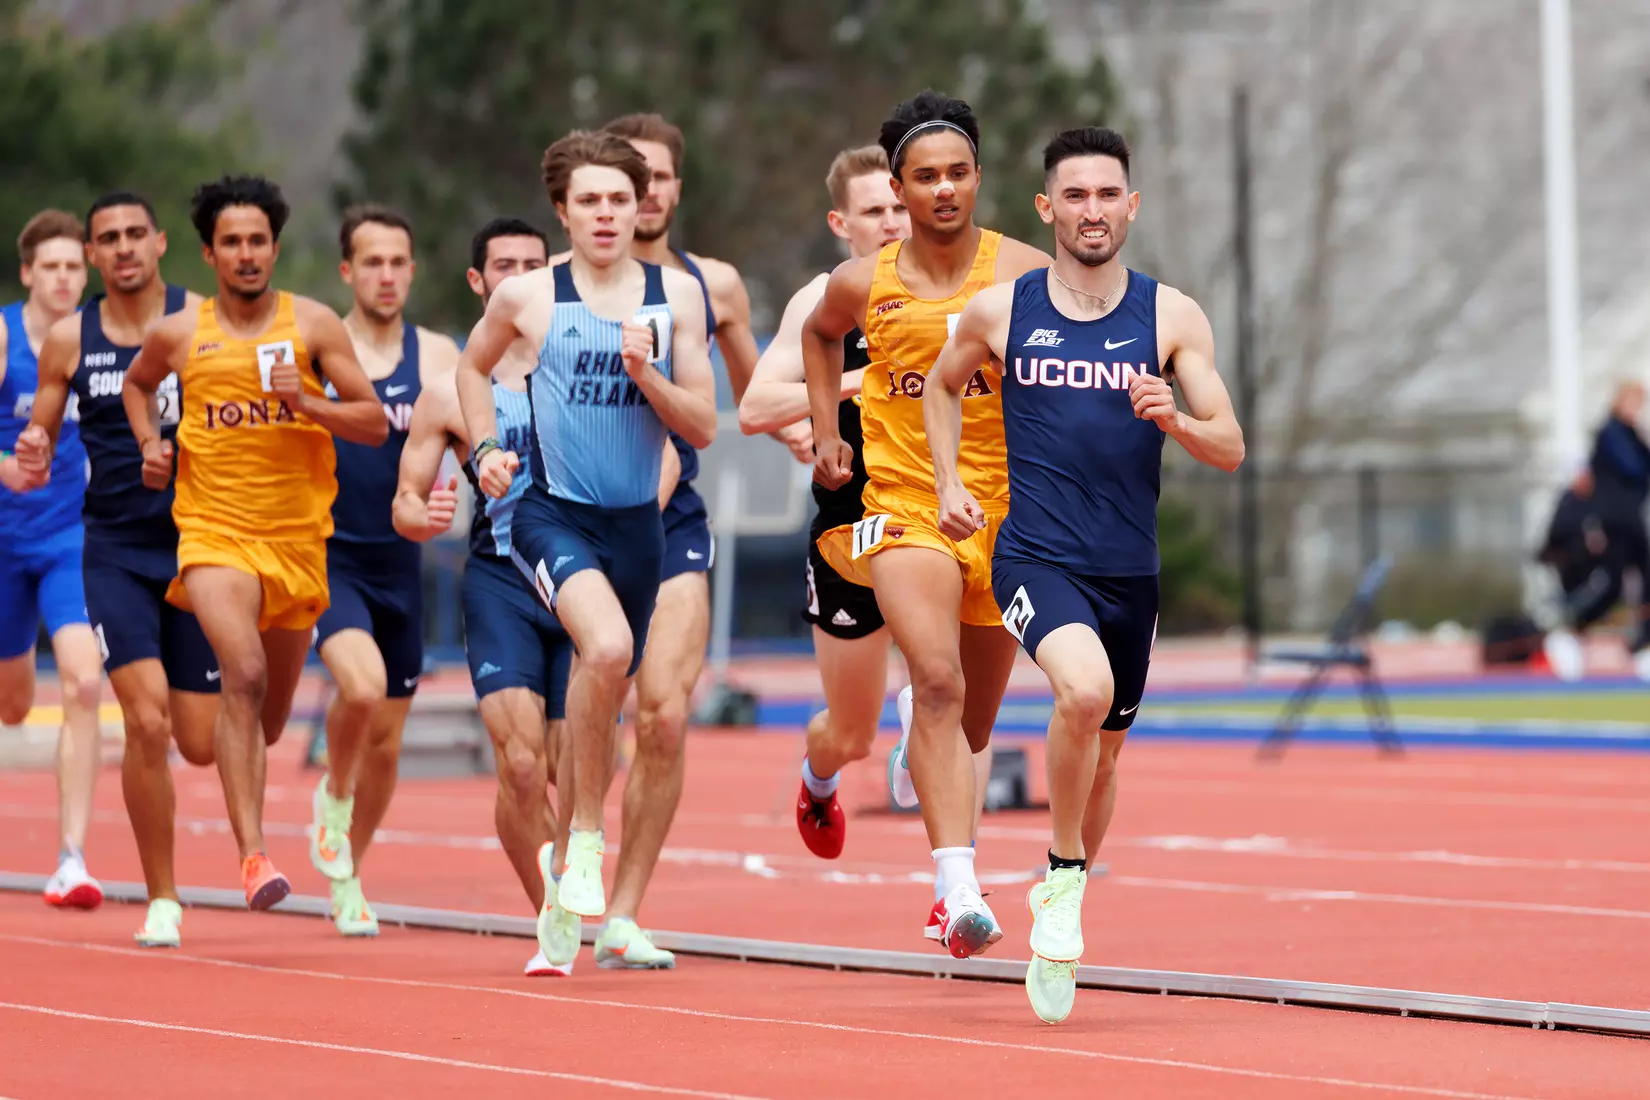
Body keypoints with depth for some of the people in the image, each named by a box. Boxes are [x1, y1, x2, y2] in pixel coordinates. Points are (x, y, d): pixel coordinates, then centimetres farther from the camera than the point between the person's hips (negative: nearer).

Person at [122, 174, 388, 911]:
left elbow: (374, 424, 0)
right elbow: (136, 384, 25)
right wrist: (150, 445, 8)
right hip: (214, 529, -2)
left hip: (298, 538, 2)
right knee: (245, 676, -25)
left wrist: (307, 403, -15)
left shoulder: (314, 324, 1)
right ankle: (252, 855, -28)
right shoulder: (179, 334, 2)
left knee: (273, 707, 13)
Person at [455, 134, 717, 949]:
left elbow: (703, 429, 0)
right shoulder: (527, 296, -3)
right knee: (607, 647, -32)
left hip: (636, 522, 4)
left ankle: (565, 874, 34)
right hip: (552, 513, -4)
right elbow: (473, 367, 17)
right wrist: (485, 447, 3)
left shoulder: (677, 296, 2)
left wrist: (644, 372, -16)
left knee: (601, 706, 14)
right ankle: (586, 838, -17)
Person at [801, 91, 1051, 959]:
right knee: (938, 680, -23)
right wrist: (825, 433, 17)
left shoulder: (1025, 275, -5)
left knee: (972, 720, 13)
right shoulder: (863, 284, 2)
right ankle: (961, 889, -29)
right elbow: (819, 334, 25)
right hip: (905, 501, -1)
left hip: (1006, 508, 1)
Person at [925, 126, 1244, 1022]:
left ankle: (1059, 913, 37)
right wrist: (949, 484, 9)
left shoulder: (1172, 318, 1)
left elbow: (1230, 449, 0)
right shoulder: (998, 312, 1)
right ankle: (1064, 878, -10)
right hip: (1035, 555, -3)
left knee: (1103, 754, 14)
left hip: (1130, 571, 3)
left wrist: (1172, 419, -20)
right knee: (1085, 689, -31)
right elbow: (943, 385, 21)